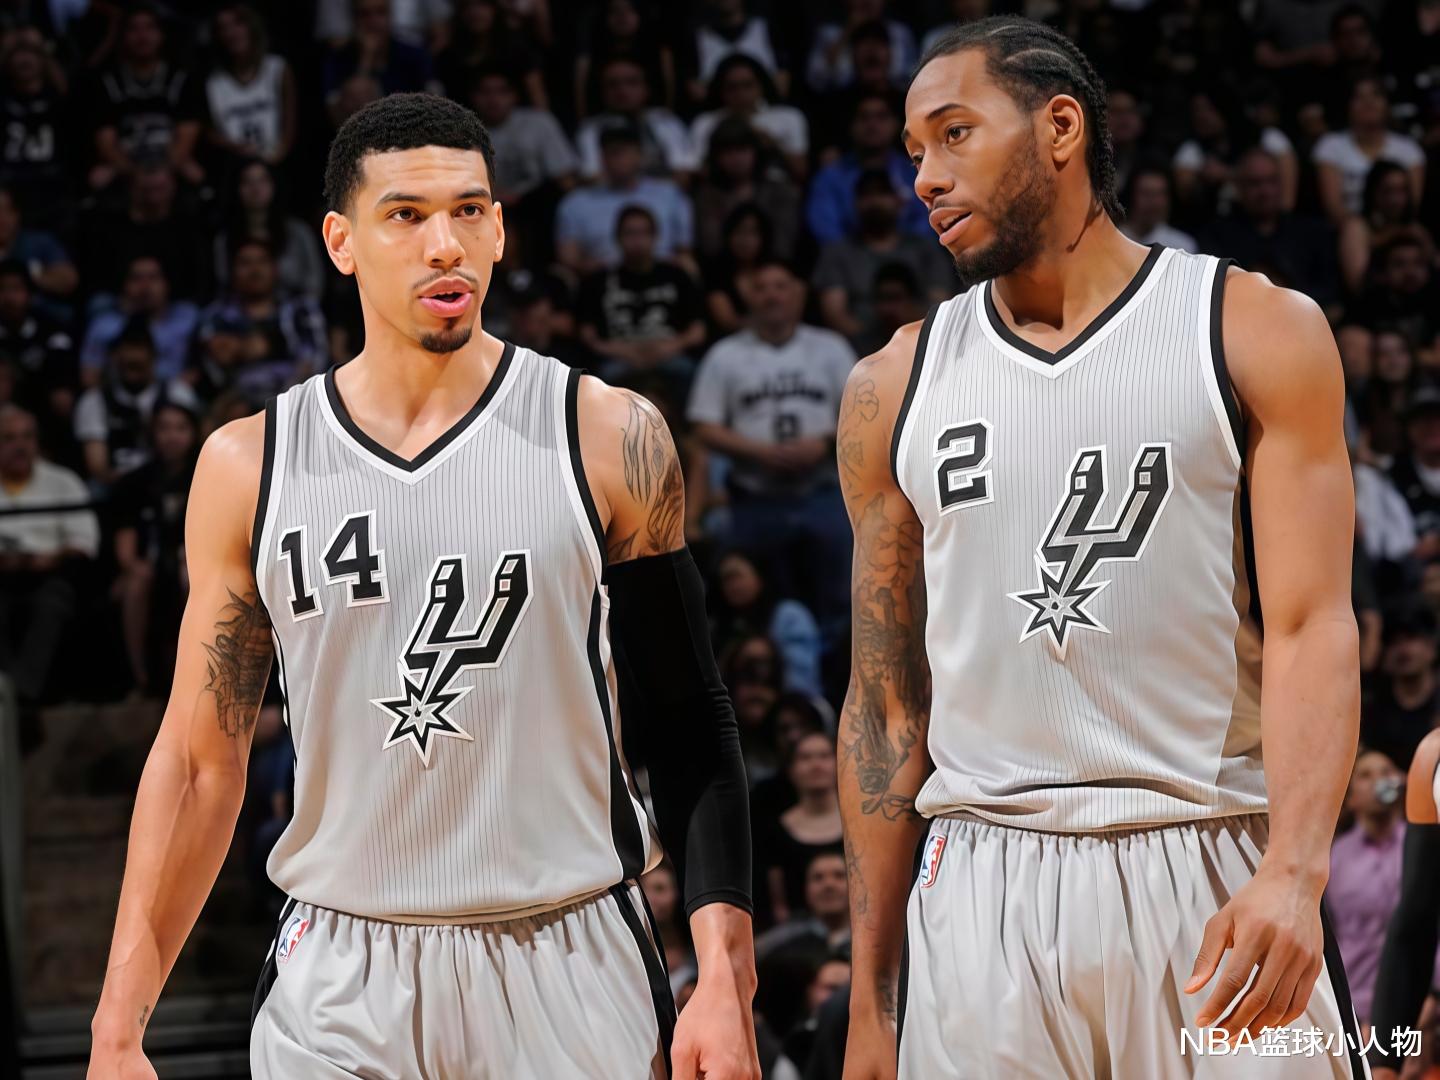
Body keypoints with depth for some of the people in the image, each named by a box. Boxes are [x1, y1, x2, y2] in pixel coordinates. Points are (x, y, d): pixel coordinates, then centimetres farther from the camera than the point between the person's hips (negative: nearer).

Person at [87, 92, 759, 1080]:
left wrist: (726, 983, -10)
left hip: (568, 965, -1)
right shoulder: (247, 468, 3)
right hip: (338, 990, 1)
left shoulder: (607, 440, -2)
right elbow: (202, 758, 6)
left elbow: (688, 728, -1)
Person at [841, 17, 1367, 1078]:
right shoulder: (896, 388, 10)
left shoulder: (1258, 333, 2)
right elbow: (888, 699, 12)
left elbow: (1310, 627, -6)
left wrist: (1293, 873, -23)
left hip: (1214, 874, -2)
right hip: (983, 897, 2)